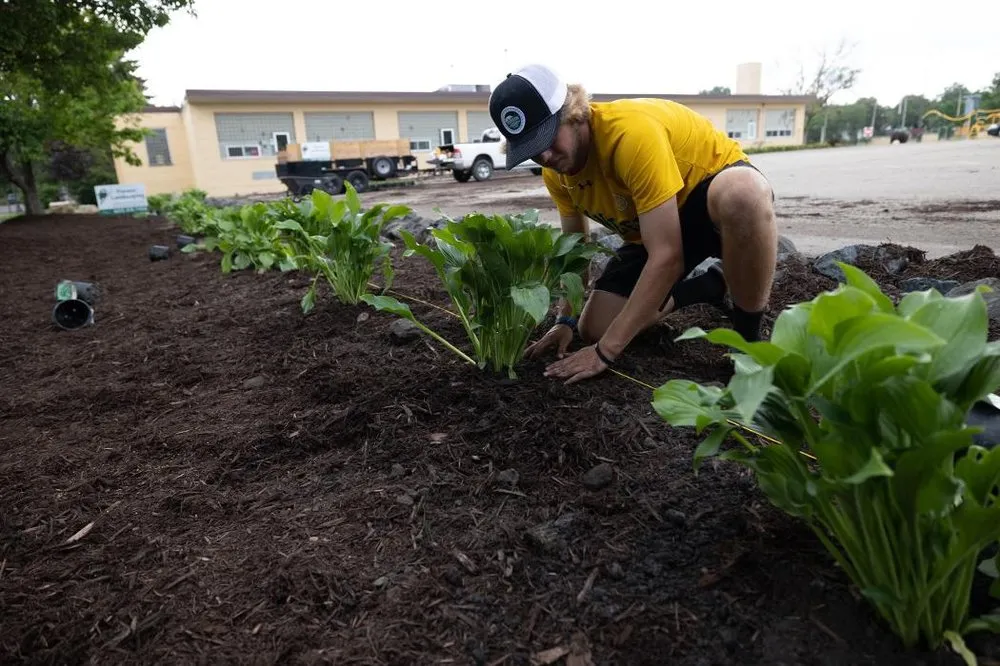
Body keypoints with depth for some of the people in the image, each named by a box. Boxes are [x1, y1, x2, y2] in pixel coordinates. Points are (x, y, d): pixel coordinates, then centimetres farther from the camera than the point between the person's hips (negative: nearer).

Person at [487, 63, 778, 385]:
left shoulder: (632, 133, -35)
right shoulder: (555, 169, -12)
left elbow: (667, 257, -38)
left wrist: (605, 351, -37)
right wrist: (566, 319, -9)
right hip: (654, 226, 7)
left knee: (742, 194, -45)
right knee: (594, 328, -4)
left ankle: (750, 337, -20)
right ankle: (711, 285, 16)